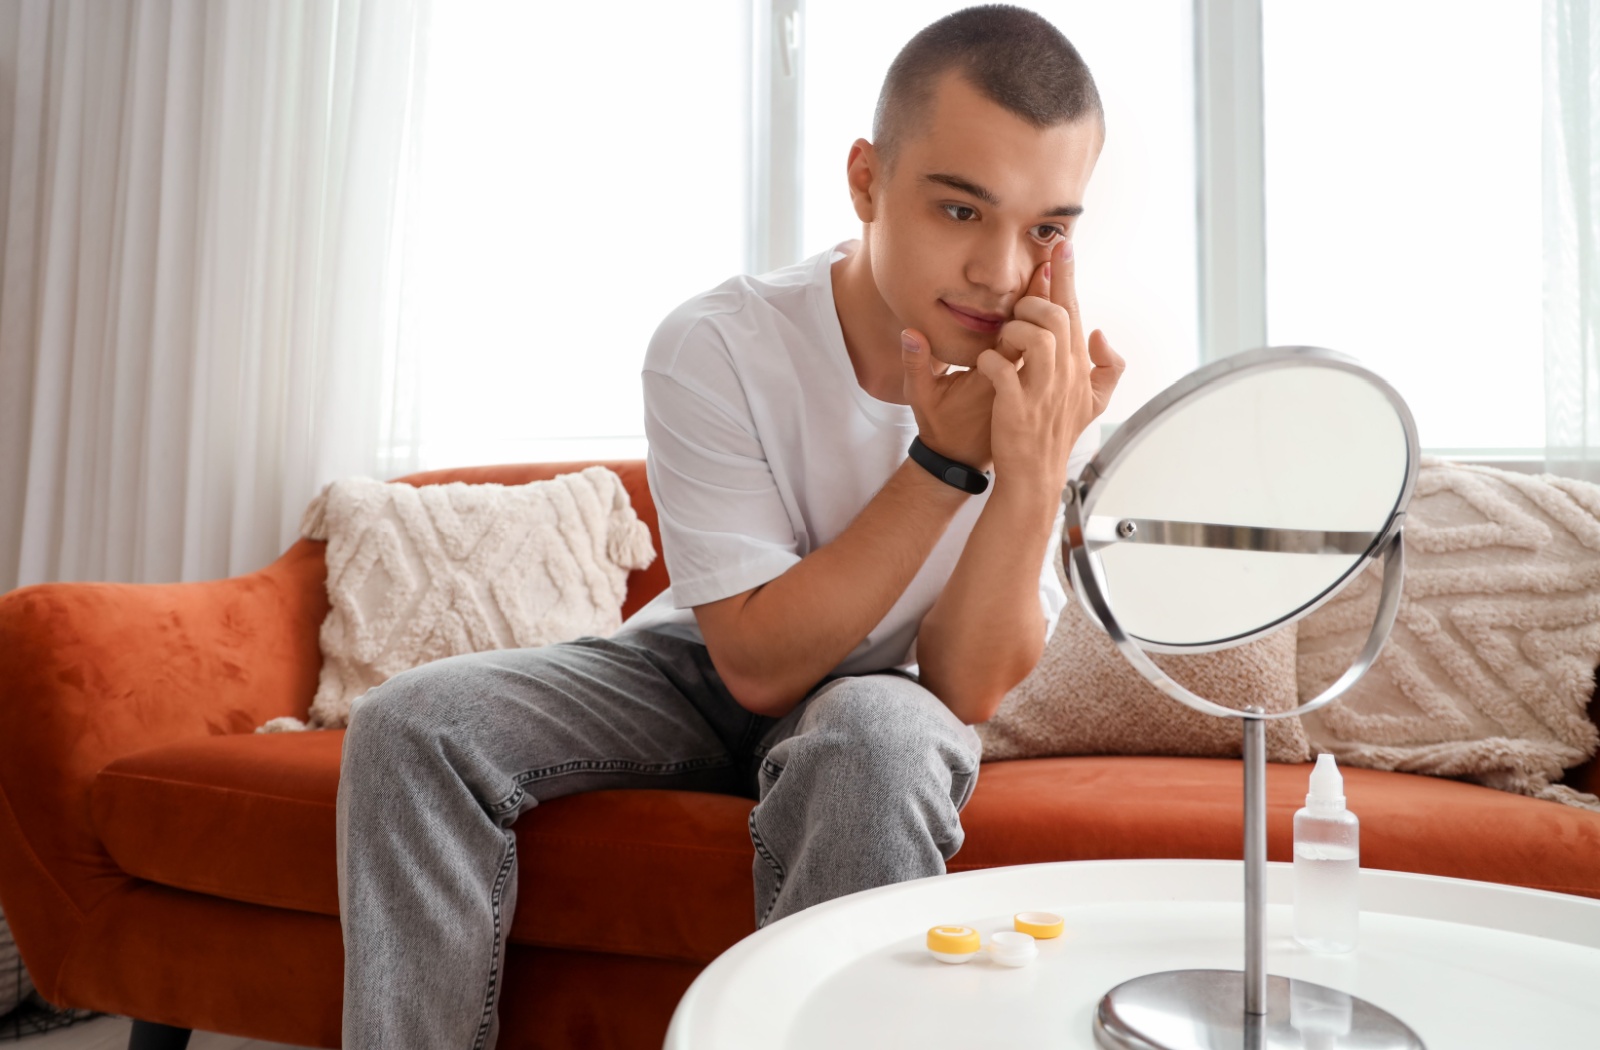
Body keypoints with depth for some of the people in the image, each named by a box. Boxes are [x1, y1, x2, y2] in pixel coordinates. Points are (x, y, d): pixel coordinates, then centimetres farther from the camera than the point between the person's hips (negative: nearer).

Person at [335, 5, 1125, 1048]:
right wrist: (946, 460, -32)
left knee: (877, 736, -37)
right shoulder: (716, 346, -22)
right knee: (411, 726, -18)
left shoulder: (1053, 377, -17)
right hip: (704, 665, 1)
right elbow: (760, 664, -22)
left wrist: (1037, 463, -35)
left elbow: (964, 691, -20)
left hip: (883, 696, 0)